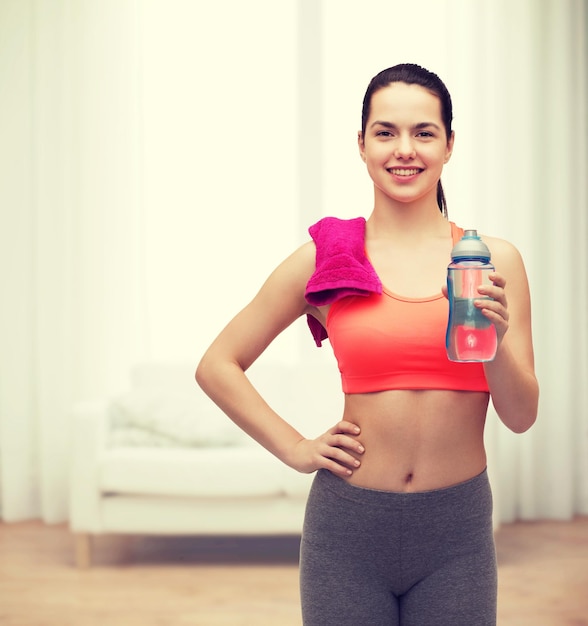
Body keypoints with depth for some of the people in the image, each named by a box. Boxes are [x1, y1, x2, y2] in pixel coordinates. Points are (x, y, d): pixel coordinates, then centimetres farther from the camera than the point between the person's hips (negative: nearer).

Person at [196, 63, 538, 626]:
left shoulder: (495, 261, 0)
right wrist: (295, 449, -2)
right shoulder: (323, 260, -3)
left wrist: (495, 341, -17)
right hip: (349, 526, -1)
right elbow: (216, 366, 5)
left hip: (456, 531, 1)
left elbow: (521, 416, 1)